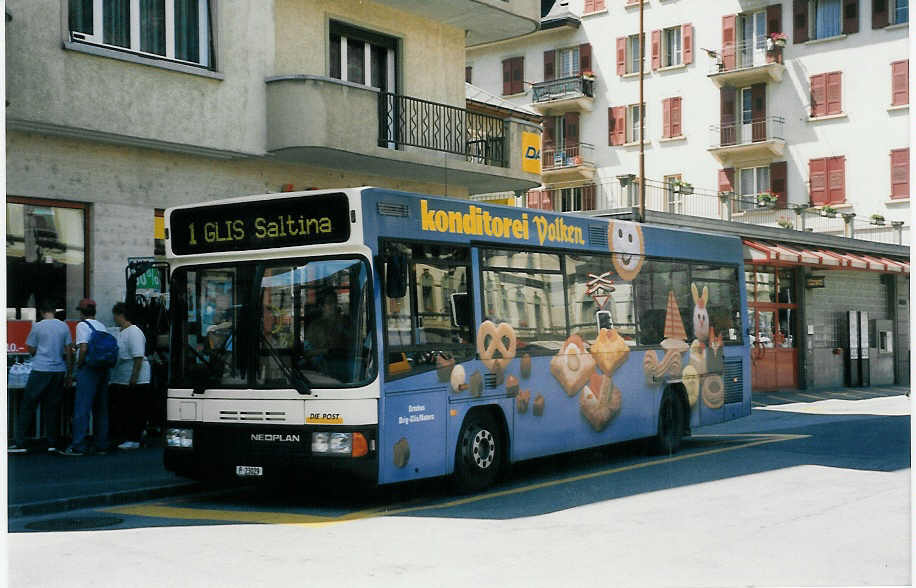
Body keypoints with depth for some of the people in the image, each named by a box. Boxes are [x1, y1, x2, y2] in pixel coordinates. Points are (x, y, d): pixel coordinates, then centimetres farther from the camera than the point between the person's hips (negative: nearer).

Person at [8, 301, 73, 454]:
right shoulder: (64, 326, 5)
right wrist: (68, 374, 13)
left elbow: (31, 350, 3)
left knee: (27, 406, 3)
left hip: (40, 370, -3)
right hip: (59, 371, 3)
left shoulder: (37, 327, -4)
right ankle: (52, 443, 10)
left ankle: (19, 443, 0)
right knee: (53, 407, 9)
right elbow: (69, 352, 6)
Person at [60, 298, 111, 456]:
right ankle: (101, 445, 13)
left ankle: (79, 446, -4)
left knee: (82, 408, -4)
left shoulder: (82, 325, -7)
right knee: (101, 409, 11)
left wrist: (79, 365, -6)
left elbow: (83, 348, -18)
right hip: (103, 369, 7)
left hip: (88, 369, -7)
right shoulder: (103, 327, 14)